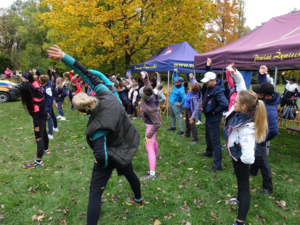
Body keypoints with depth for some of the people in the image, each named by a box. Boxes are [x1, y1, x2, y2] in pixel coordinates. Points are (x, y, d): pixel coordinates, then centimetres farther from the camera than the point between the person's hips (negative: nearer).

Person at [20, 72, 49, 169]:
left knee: (40, 136, -10)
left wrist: (37, 133, -26)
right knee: (43, 132, 24)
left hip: (40, 117, -9)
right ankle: (45, 149, 45)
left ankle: (39, 161, -9)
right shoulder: (35, 89, -16)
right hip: (43, 114, 9)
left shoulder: (34, 102, -33)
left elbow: (36, 118, -30)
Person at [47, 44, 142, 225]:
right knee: (129, 173, 33)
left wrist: (103, 163, -13)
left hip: (112, 155, -8)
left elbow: (101, 155, -37)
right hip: (126, 147, 9)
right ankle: (138, 200, 60)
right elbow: (88, 75, -18)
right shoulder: (106, 95, -20)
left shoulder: (99, 125, -35)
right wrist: (65, 57, -21)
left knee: (95, 193, 4)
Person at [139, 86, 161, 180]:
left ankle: (152, 173, -16)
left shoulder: (150, 108, -40)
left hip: (152, 125, -10)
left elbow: (157, 124, -33)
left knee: (149, 147, -13)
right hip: (150, 123, 10)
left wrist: (148, 135, -29)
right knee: (152, 139, 32)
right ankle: (156, 155, 59)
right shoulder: (150, 95, -21)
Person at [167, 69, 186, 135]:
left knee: (178, 117, -6)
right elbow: (174, 77, 13)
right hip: (171, 103, 9)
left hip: (175, 105, -9)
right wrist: (175, 71, -5)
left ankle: (181, 130, -2)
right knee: (172, 115, 21)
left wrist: (180, 104, -22)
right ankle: (173, 127, 37)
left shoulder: (181, 90, -27)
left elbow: (184, 98, -36)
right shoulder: (176, 84, -1)